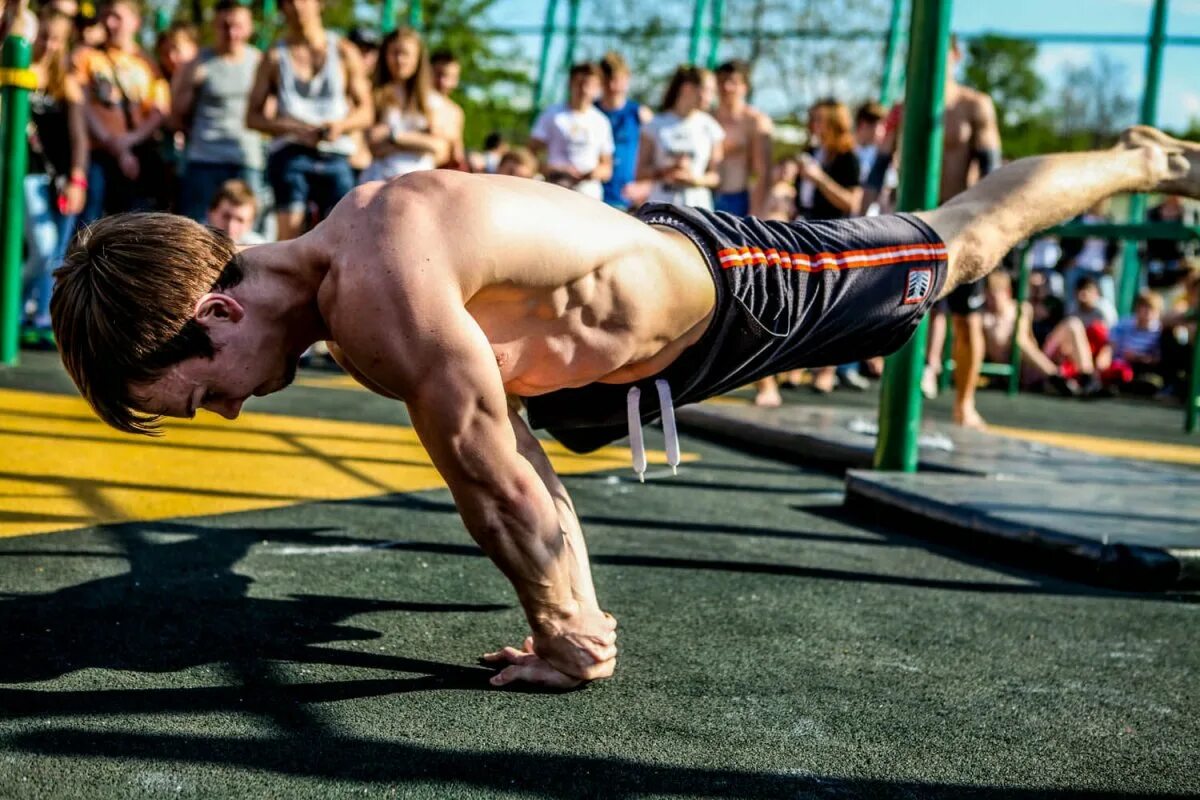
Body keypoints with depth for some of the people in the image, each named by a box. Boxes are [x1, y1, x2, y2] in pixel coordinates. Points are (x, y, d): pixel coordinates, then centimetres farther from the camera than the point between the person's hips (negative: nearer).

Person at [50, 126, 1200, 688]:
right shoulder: (337, 296, -7)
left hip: (724, 288, -7)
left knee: (957, 249, 14)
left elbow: (492, 471, -33)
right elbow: (509, 446, 1)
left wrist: (562, 635, -20)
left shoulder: (387, 283, -39)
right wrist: (576, 601, 4)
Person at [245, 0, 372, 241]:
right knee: (289, 235, -13)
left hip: (335, 157, 1)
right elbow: (252, 117, 7)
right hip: (290, 155, -1)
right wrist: (296, 130, -9)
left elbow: (366, 111, 13)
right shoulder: (274, 57, 11)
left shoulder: (344, 52, 13)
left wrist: (341, 125, -9)